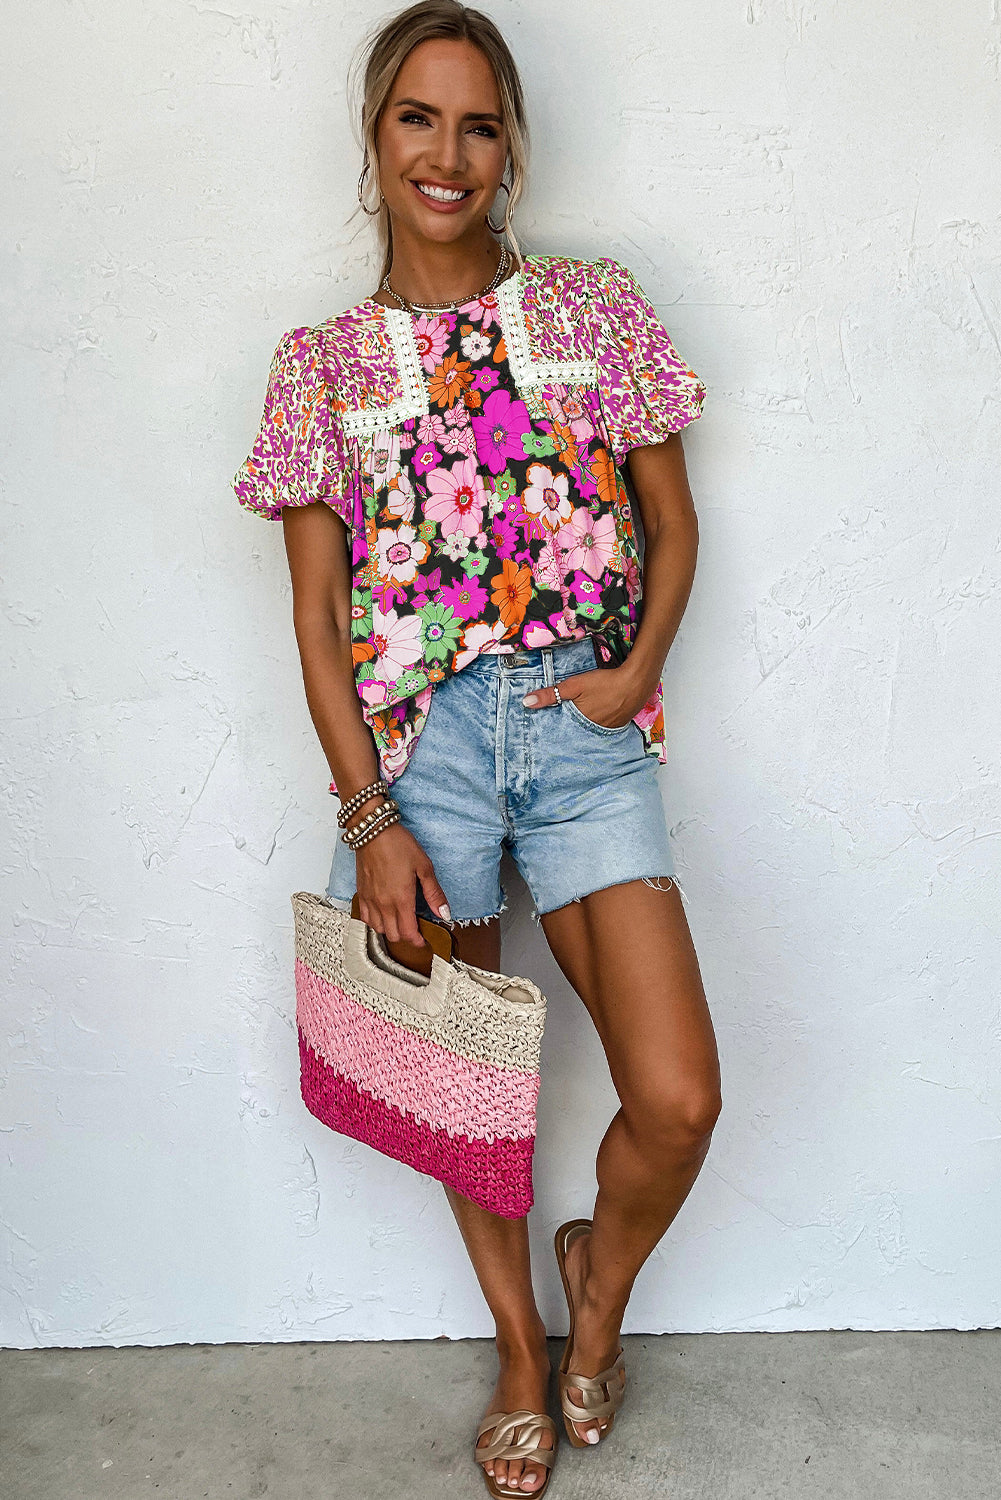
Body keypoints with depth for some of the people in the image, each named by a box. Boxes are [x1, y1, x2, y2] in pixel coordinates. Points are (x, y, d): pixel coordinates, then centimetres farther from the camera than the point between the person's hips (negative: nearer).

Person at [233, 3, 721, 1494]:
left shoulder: (597, 306, 6)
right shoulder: (321, 362, 5)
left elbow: (672, 523, 11)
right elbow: (316, 613, 3)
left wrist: (638, 669, -8)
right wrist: (369, 817, -5)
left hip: (584, 724, 0)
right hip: (417, 734, 1)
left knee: (677, 1103, -10)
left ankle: (600, 1283, 27)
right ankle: (523, 1356, 39)